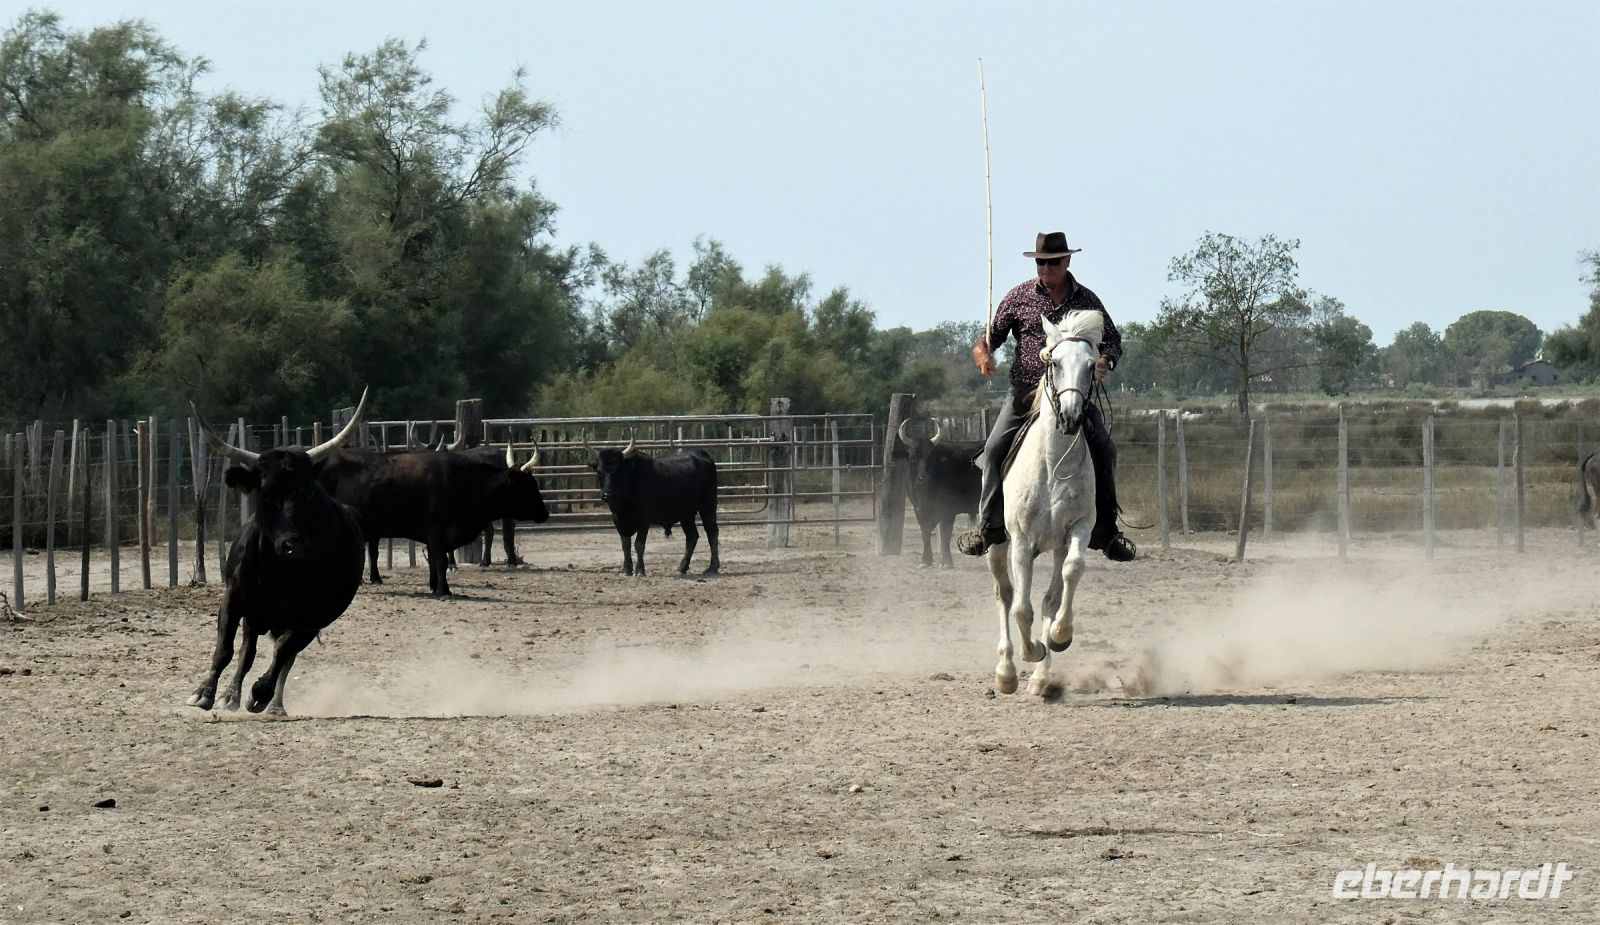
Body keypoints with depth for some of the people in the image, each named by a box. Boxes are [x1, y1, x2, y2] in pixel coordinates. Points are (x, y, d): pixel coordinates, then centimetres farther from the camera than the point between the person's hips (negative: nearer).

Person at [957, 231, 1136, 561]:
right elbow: (993, 333, 12)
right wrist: (983, 351, -12)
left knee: (1104, 449, -16)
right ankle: (989, 526, -7)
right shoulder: (1020, 297, 7)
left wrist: (1106, 361, -10)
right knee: (996, 448, -18)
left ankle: (1104, 529, -5)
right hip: (1026, 390, 0)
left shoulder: (1087, 300, 8)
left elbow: (1113, 340, 13)